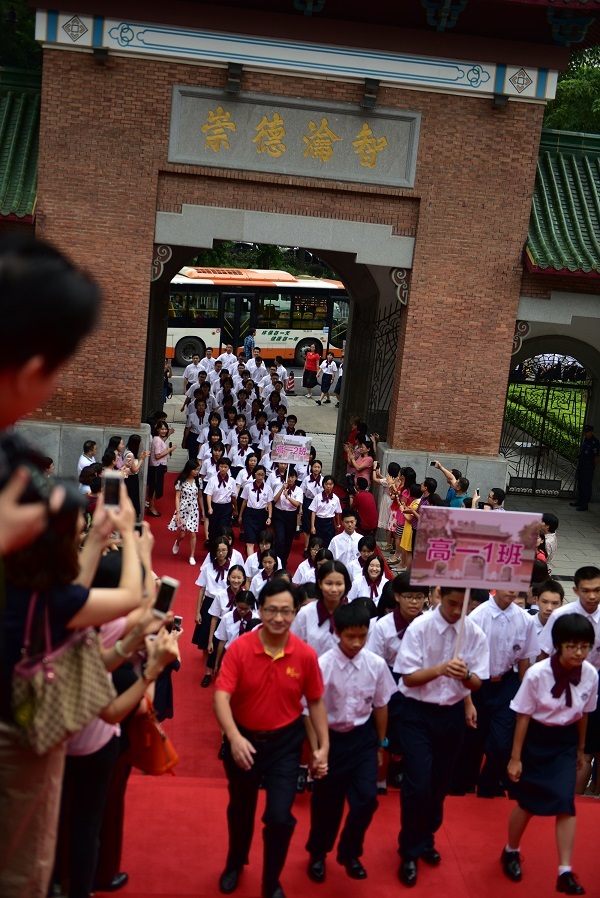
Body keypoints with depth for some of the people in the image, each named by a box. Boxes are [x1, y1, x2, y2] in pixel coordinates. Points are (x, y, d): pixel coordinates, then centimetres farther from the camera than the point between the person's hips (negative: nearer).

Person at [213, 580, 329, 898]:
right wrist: (233, 737, -41)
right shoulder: (239, 648, -20)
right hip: (244, 739, 0)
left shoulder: (306, 655, -14)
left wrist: (323, 746, -4)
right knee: (240, 809, 22)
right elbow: (222, 696, -26)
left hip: (285, 742, 0)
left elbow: (315, 701, -1)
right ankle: (235, 864, 52)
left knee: (280, 817, -6)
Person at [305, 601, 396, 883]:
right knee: (326, 802, 12)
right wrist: (316, 750, -8)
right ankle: (318, 853, 41)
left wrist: (380, 745, 11)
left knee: (366, 799, -4)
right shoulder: (323, 665, -19)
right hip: (331, 738, -2)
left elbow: (380, 706, 3)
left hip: (363, 737, 2)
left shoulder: (376, 664, -11)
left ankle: (350, 852, 25)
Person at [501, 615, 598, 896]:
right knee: (528, 803, 9)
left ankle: (565, 872, 7)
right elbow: (523, 716, -14)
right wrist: (515, 758, -9)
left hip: (566, 741, 3)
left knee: (566, 804, -5)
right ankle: (511, 852, 36)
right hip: (536, 738, -2)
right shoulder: (537, 673, -24)